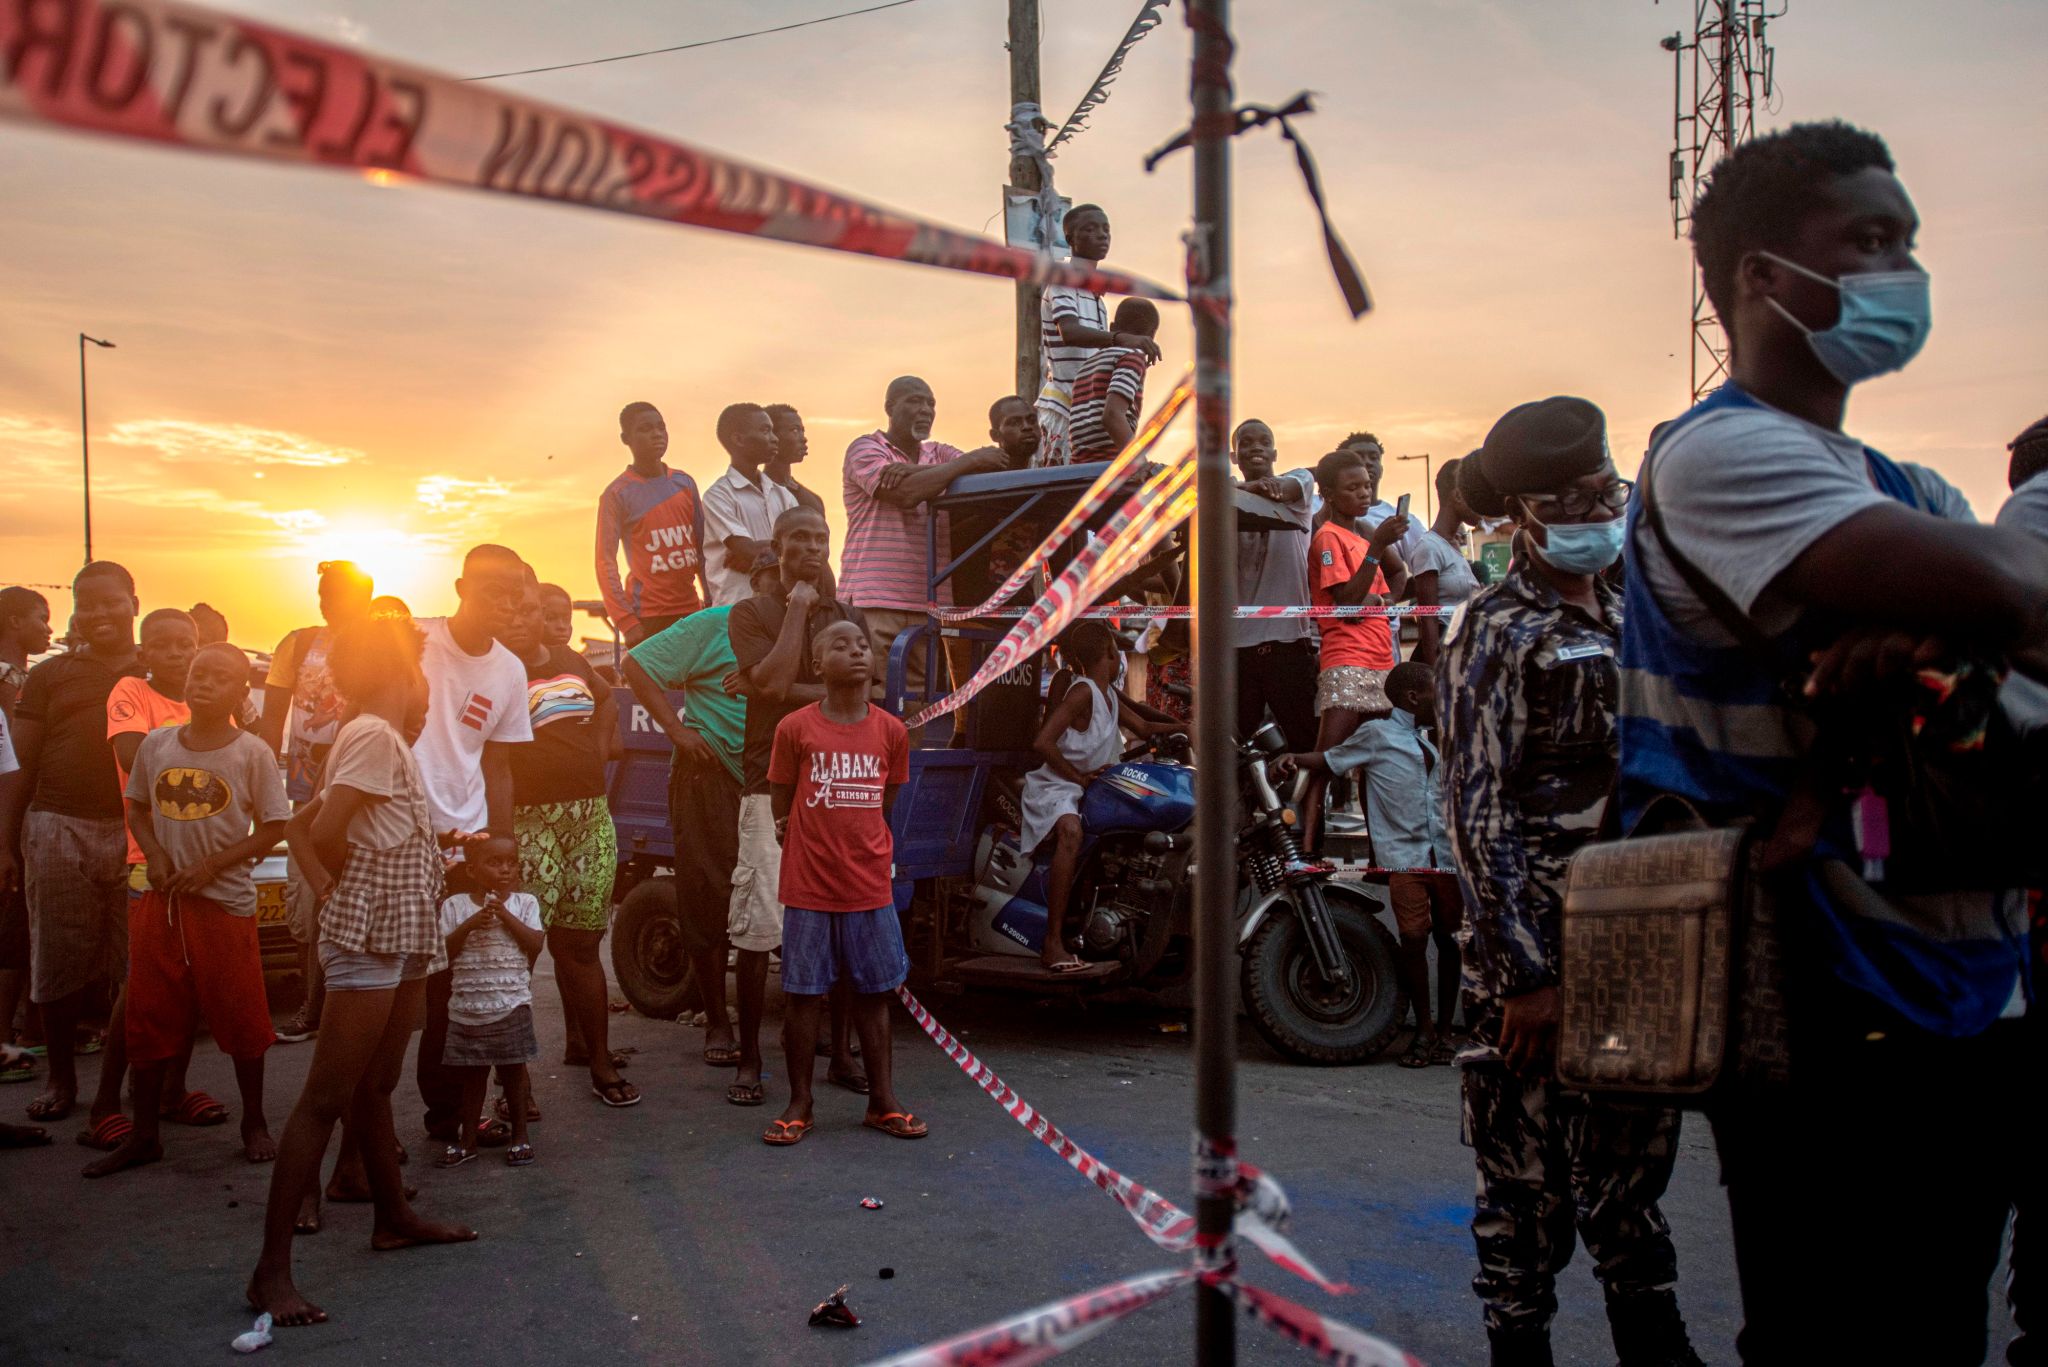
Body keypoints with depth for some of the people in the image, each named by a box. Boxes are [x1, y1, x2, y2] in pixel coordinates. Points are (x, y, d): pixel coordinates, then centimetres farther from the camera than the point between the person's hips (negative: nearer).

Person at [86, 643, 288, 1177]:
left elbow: (273, 827, -5)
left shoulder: (251, 752, -7)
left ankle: (254, 1123, 22)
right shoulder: (156, 743, 3)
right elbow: (137, 807, 14)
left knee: (239, 1017, 5)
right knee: (149, 1016, 8)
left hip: (225, 899, -3)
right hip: (161, 898, 3)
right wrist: (155, 855, -5)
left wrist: (211, 864, -14)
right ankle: (144, 1134, 21)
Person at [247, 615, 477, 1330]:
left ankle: (394, 1216, 33)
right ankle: (272, 1267, -6)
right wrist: (342, 889, -2)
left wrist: (330, 891, 8)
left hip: (402, 935, 10)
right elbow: (323, 832, -18)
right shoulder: (376, 736, -12)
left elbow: (300, 825, 18)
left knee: (375, 1086, 20)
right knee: (326, 1098, -9)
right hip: (372, 934, -10)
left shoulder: (378, 739, 16)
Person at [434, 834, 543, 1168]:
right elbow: (443, 953, -4)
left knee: (513, 1070, 7)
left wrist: (506, 916, -15)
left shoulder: (524, 903, 1)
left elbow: (536, 946, -8)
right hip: (466, 1007, 1)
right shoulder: (455, 906, 1)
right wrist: (469, 925, -17)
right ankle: (468, 1141, 21)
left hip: (511, 1005, -1)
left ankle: (520, 1137, 19)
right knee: (472, 1074, 10)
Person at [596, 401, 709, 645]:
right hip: (647, 618, -4)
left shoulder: (685, 484, 11)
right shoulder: (617, 494, -2)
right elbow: (606, 563, -5)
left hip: (691, 611, 4)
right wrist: (626, 621, -13)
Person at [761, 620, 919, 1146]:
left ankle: (882, 1102, 21)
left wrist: (854, 842, 7)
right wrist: (819, 844, 4)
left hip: (871, 890, 2)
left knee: (873, 993, 10)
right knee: (804, 996, 5)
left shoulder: (891, 732, 2)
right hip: (808, 890, -2)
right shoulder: (795, 728, -5)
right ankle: (799, 1105, 18)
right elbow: (782, 812, 3)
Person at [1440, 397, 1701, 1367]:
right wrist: (1523, 975, -18)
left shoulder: (1625, 618, 12)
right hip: (1539, 952, -7)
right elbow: (1476, 814, -14)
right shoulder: (1501, 630, -9)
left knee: (1635, 1156, 18)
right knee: (1531, 1175, 3)